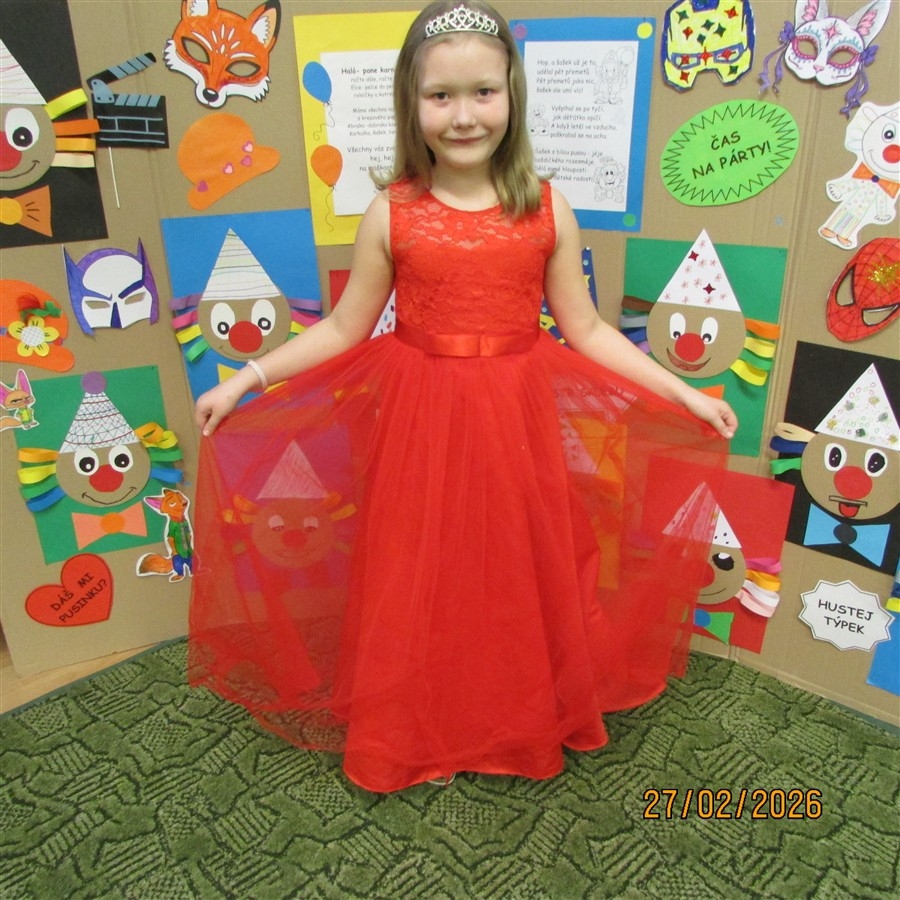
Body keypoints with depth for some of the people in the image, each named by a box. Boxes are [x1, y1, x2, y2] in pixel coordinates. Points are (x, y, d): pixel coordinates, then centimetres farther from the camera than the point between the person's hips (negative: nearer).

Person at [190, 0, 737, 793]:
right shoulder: (391, 214, -4)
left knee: (516, 580, 14)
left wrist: (684, 393, 1)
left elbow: (586, 330, 2)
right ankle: (416, 736, 37)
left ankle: (523, 724, 41)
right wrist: (244, 382, -2)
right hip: (419, 429, 0)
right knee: (419, 588, 11)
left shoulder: (548, 210, -3)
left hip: (516, 429, 1)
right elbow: (343, 330, 2)